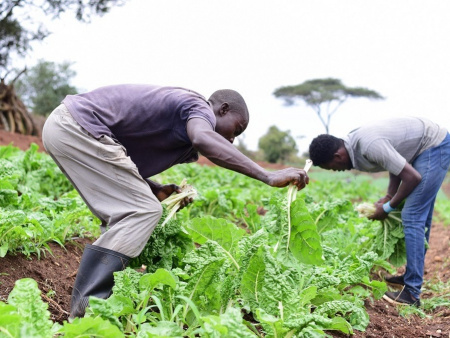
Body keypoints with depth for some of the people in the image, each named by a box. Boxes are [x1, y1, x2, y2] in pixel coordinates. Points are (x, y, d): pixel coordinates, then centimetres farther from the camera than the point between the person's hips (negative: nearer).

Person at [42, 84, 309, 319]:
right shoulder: (200, 107, -6)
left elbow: (125, 169, 18)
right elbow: (203, 138, -33)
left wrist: (160, 190, 3)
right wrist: (267, 176, -35)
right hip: (80, 127, -10)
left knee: (124, 216, 14)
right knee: (142, 211, -11)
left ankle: (85, 307, 17)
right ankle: (87, 311, -12)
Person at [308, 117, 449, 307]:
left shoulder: (370, 146, -30)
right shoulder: (355, 142, -2)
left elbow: (413, 177, -26)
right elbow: (396, 162, 10)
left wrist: (388, 207, -13)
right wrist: (389, 196, -1)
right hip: (429, 147, 10)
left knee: (412, 218, -13)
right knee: (420, 218, 14)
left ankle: (412, 294, -11)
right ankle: (412, 276, 24)